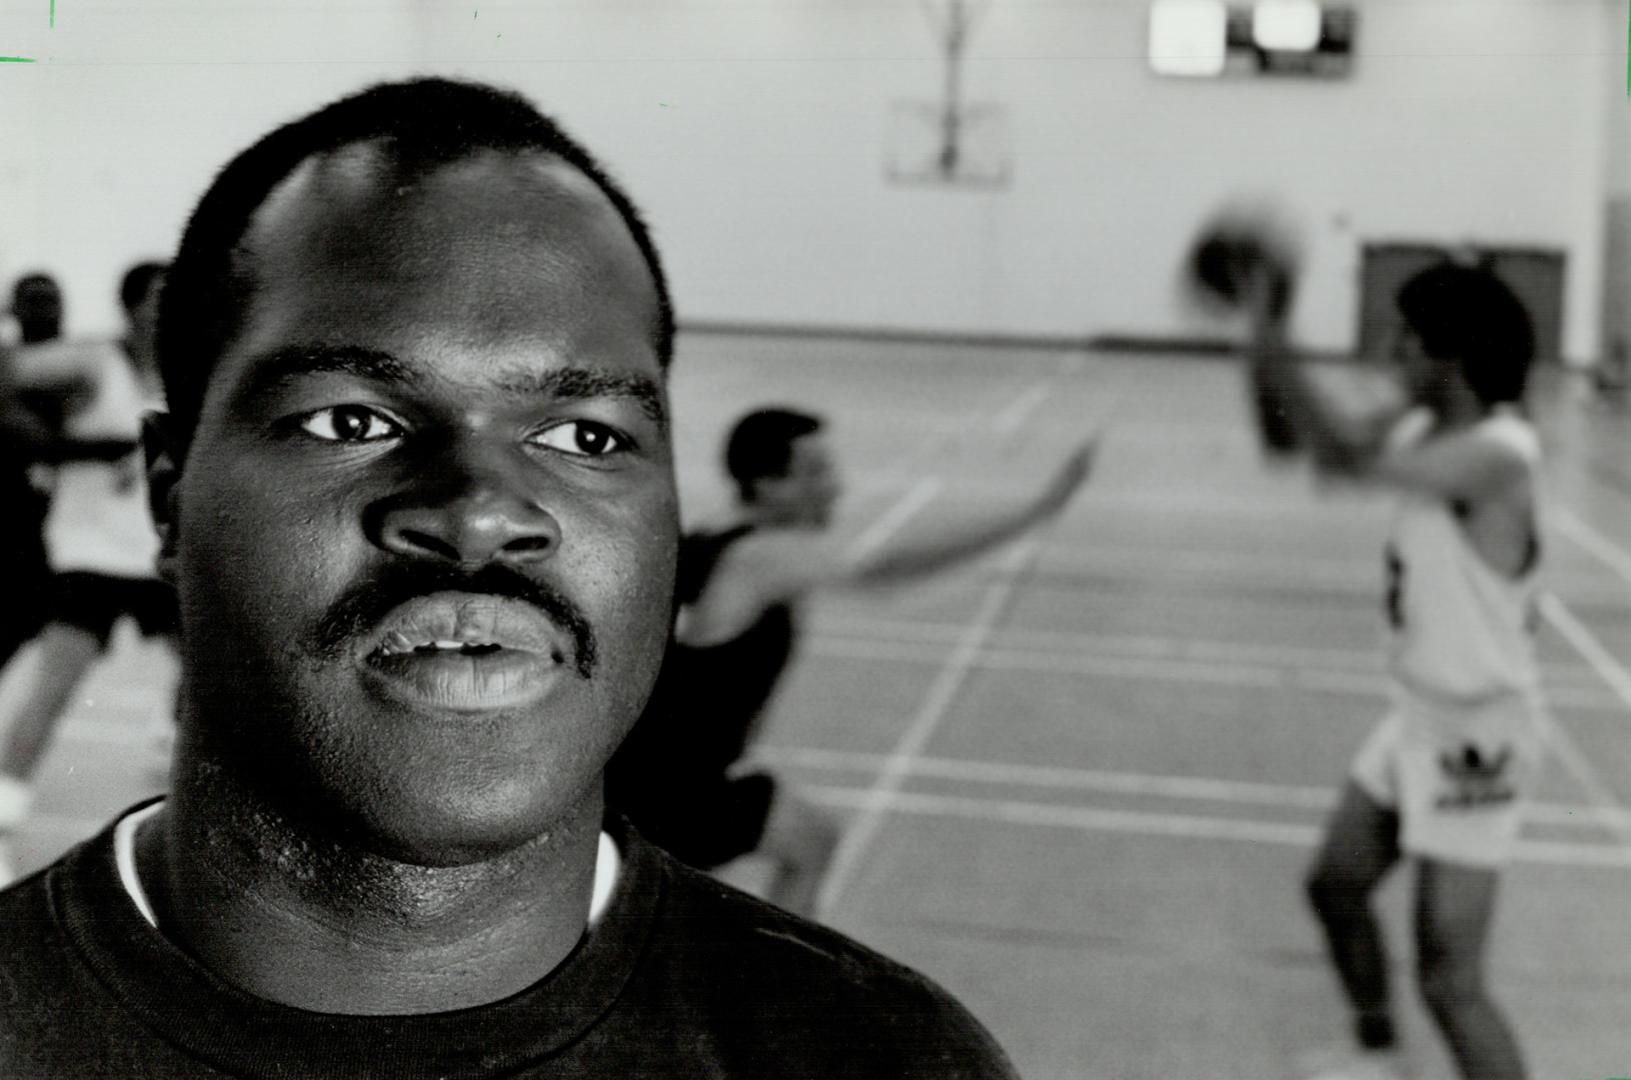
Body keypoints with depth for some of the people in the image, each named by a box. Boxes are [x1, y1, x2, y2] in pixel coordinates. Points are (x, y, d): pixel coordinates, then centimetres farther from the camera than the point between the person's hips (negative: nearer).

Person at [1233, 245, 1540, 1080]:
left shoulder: (1497, 455, -26)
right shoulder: (1426, 430, 1)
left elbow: (1348, 455, -35)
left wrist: (1267, 342, -30)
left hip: (1477, 736, -9)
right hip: (1418, 714, 9)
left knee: (1448, 981, -8)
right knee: (1336, 887, 23)